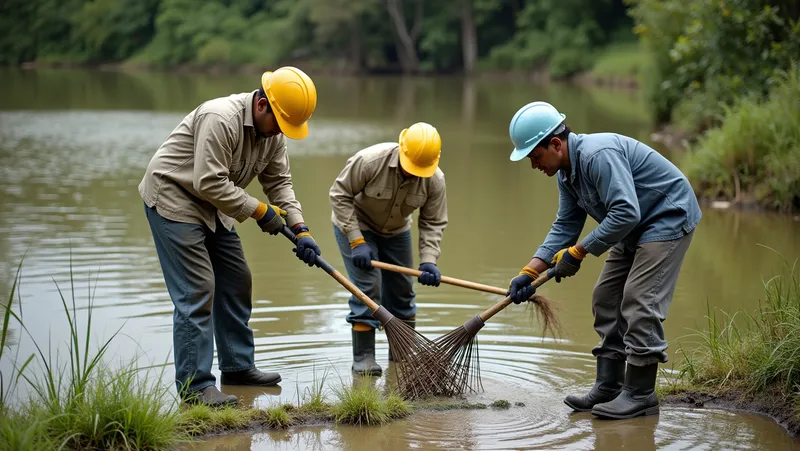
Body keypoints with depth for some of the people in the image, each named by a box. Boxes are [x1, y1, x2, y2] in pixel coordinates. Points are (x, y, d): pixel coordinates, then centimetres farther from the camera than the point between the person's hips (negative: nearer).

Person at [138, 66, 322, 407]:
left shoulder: (274, 130, -1)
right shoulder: (221, 119, -30)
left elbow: (279, 182, 5)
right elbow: (210, 184, -31)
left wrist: (301, 230, -6)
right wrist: (260, 211, -22)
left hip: (212, 206, 9)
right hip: (173, 199, -9)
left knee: (236, 282, 12)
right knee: (197, 292, -14)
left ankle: (238, 367, 25)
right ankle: (194, 385, -9)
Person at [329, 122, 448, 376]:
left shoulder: (435, 180, -22)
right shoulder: (369, 160, -35)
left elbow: (433, 223, -15)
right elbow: (340, 195, -25)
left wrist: (428, 260, -29)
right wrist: (357, 241, -28)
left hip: (396, 232, 5)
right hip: (355, 226, -5)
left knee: (402, 291, 8)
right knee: (368, 288, -14)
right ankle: (363, 359, -8)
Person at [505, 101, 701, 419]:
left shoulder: (598, 155, -30)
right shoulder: (566, 171, 3)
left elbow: (626, 213, -35)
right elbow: (565, 226, 7)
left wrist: (577, 252, -27)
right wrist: (530, 272, -2)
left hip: (668, 217, -11)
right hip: (635, 227, 11)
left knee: (640, 302, -14)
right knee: (606, 300, 9)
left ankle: (640, 396, -7)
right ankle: (608, 388, 13)